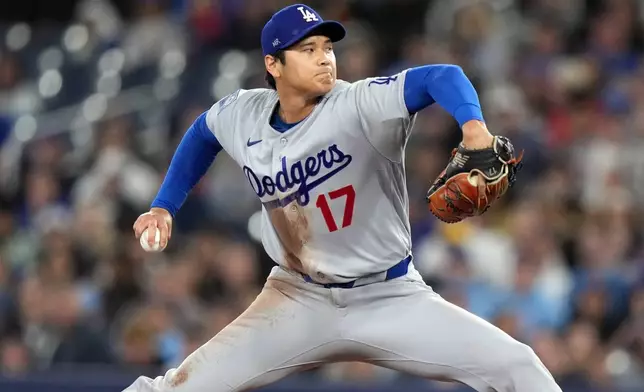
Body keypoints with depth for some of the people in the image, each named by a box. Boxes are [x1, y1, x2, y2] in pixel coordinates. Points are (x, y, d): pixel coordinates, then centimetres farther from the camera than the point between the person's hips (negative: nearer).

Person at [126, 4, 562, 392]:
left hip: (390, 297, -3)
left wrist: (474, 128, -54)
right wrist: (164, 207, 15)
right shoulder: (242, 116, -5)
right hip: (298, 298, 3)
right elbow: (202, 133, 20)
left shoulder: (361, 105, -19)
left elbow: (442, 77, -35)